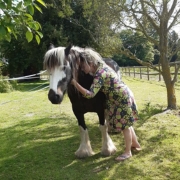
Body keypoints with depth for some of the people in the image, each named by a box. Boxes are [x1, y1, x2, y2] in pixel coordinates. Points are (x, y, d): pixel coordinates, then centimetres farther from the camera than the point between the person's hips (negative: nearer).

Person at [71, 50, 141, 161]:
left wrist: (75, 83, -36)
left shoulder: (100, 74, -29)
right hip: (122, 97, 10)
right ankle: (136, 144, 38)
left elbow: (90, 94, -37)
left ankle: (128, 152, 18)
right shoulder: (101, 66, -1)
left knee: (125, 125, 2)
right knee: (126, 124, 21)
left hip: (122, 98, -10)